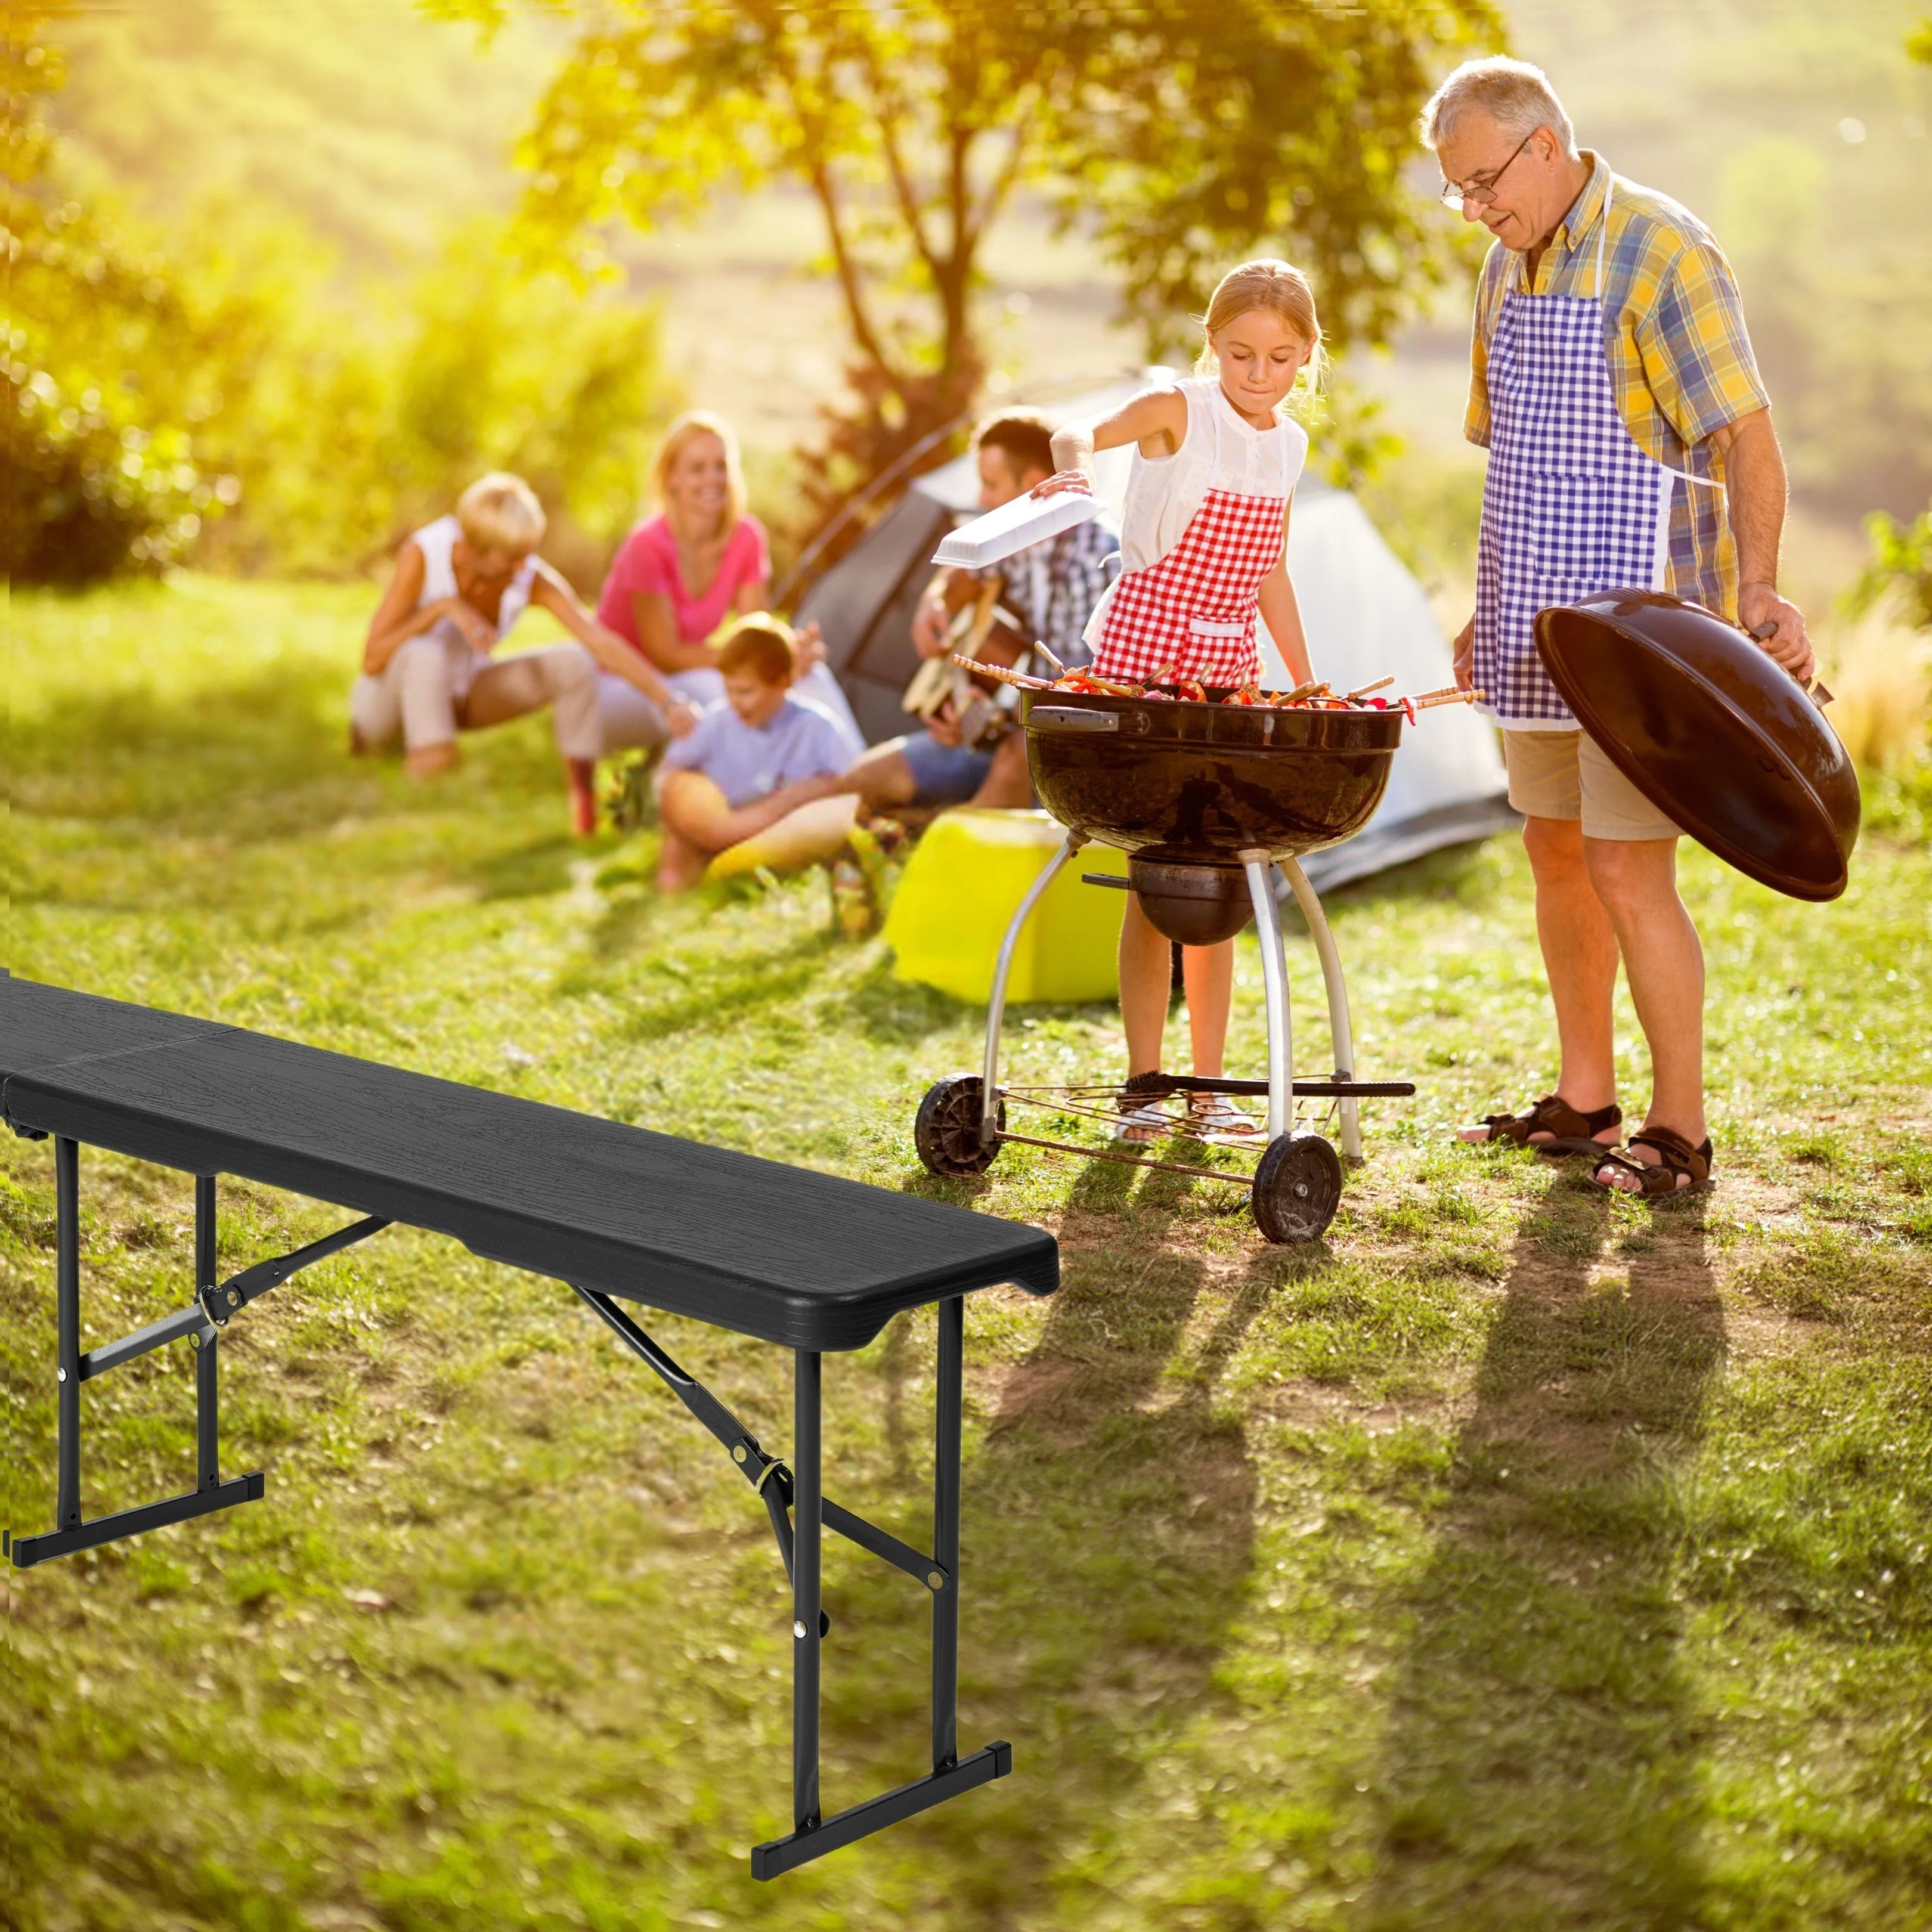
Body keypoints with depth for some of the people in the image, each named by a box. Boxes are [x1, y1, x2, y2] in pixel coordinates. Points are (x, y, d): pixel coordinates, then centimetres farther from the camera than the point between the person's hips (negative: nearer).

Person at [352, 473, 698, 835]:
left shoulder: (531, 578, -19)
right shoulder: (422, 556, -27)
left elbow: (604, 644, -23)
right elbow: (372, 660, -27)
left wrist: (669, 702, -33)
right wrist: (443, 607, -35)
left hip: (462, 696, 4)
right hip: (393, 697, -3)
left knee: (574, 663, -19)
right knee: (423, 653, -39)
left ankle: (584, 792, -10)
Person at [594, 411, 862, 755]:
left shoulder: (747, 538, -6)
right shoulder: (649, 545, -23)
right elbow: (665, 656, -23)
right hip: (617, 686, -6)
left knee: (809, 674, -16)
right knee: (710, 688, -37)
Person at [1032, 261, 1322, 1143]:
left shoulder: (1288, 445, 9)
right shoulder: (1178, 412, -8)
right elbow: (1079, 434, -5)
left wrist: (1308, 682, 17)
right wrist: (1072, 467, -29)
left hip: (1229, 669, 5)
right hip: (1145, 649, -5)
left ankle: (1208, 1085, 12)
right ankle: (1142, 1083, 4)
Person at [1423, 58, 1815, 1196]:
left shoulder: (1661, 251, -12)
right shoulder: (1509, 269, 13)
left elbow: (1746, 431, -18)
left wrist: (1759, 586, -30)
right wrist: (1494, 610, 20)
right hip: (1541, 627, 8)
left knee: (1628, 869, -8)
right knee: (1558, 855, 13)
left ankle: (1680, 1130, 3)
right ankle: (1585, 1100, 25)